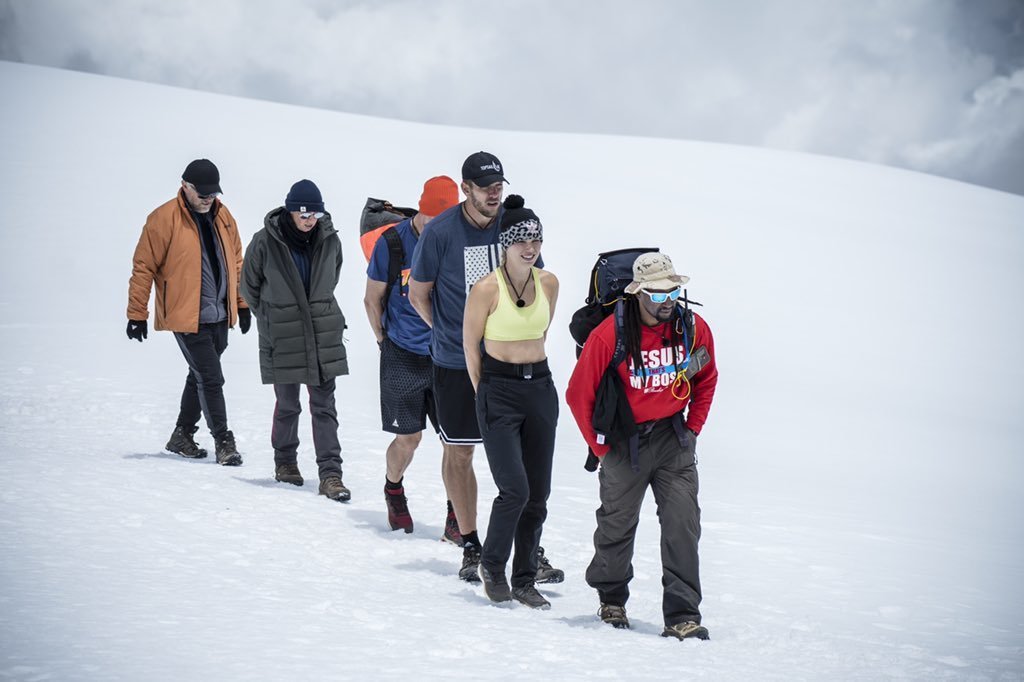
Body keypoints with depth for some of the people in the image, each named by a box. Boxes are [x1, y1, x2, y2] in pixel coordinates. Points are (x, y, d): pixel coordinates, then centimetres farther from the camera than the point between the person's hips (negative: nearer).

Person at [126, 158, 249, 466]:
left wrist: (242, 303, 17)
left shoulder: (222, 216, 7)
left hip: (219, 316, 7)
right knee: (211, 379, -8)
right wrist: (137, 314, -10)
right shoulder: (163, 219, -12)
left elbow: (235, 261, 18)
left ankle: (183, 435, 30)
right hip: (186, 317, -7)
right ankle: (223, 442, -1)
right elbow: (143, 267, -9)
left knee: (201, 376, 17)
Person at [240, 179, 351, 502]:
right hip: (282, 339, -2)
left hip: (323, 334, 2)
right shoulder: (265, 242, -12)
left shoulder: (329, 240, -3)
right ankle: (285, 461, 31)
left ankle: (330, 474, -3)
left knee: (324, 406, -1)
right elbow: (249, 285, 4)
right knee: (287, 405, 10)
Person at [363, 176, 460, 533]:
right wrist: (386, 343, 7)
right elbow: (373, 299, 4)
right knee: (409, 438, 4)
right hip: (404, 357, -1)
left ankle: (455, 519, 8)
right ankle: (393, 490, 35)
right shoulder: (392, 243, -10)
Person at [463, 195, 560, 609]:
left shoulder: (548, 284, 3)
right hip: (498, 391, -5)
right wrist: (485, 394, 1)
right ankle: (491, 564, 9)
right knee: (515, 490, -14)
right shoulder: (487, 289, -12)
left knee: (538, 494, 5)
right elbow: (470, 344, -3)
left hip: (540, 388, 5)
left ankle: (524, 581, 15)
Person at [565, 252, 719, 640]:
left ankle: (683, 616, -5)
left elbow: (706, 380, 14)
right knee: (617, 525, 12)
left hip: (673, 438, 2)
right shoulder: (608, 336, -18)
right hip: (625, 442, -2)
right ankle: (611, 598, 37)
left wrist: (691, 429, 8)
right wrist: (600, 447, -3)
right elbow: (579, 394, -7)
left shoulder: (694, 329, -6)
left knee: (683, 523, -8)